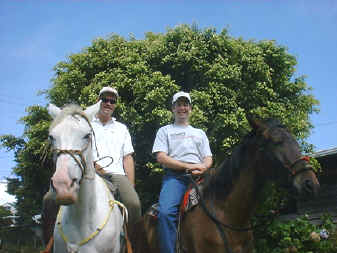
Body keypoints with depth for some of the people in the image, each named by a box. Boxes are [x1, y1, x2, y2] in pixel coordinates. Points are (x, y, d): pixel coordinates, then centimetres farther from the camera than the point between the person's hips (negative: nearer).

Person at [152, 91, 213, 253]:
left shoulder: (200, 133, 30)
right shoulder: (165, 131, 20)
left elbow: (208, 159, 20)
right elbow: (161, 157, 4)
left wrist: (203, 167, -7)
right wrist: (187, 166, -7)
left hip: (199, 177, 3)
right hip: (174, 176, -2)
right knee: (165, 212, -31)